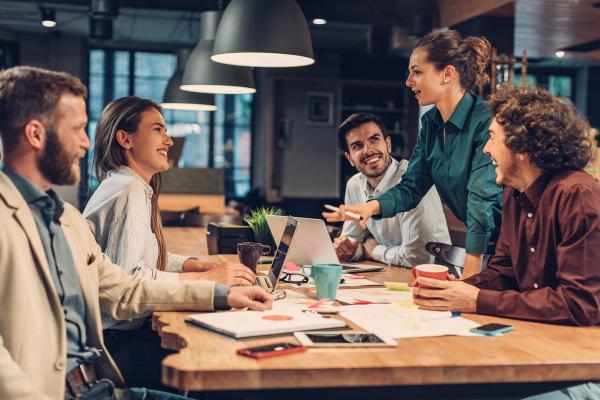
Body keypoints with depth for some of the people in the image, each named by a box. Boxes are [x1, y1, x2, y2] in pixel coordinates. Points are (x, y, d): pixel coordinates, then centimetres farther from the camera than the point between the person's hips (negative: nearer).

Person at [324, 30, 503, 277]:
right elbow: (412, 187, 5)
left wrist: (469, 277, -29)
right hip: (472, 238, 7)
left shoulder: (485, 121, -20)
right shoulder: (431, 122, 5)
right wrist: (373, 206, -16)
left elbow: (483, 197, -26)